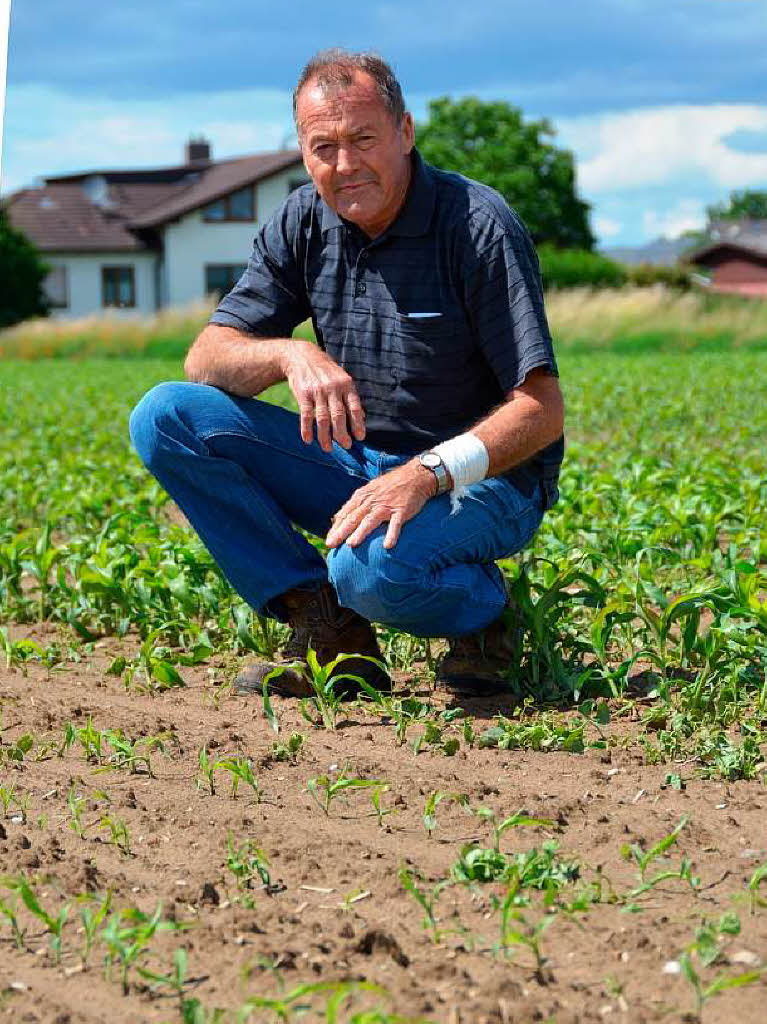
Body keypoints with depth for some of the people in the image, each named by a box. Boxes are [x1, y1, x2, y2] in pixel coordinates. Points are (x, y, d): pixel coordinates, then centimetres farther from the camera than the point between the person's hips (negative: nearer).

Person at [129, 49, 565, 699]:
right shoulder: (304, 224, 0)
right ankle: (329, 631, -8)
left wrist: (428, 474, -34)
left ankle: (485, 613, -2)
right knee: (165, 417, -10)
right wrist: (290, 355, -26)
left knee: (372, 565, -39)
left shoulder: (478, 227, -16)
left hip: (484, 480, -6)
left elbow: (543, 410, -20)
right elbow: (205, 361, -4)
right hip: (358, 463, 6)